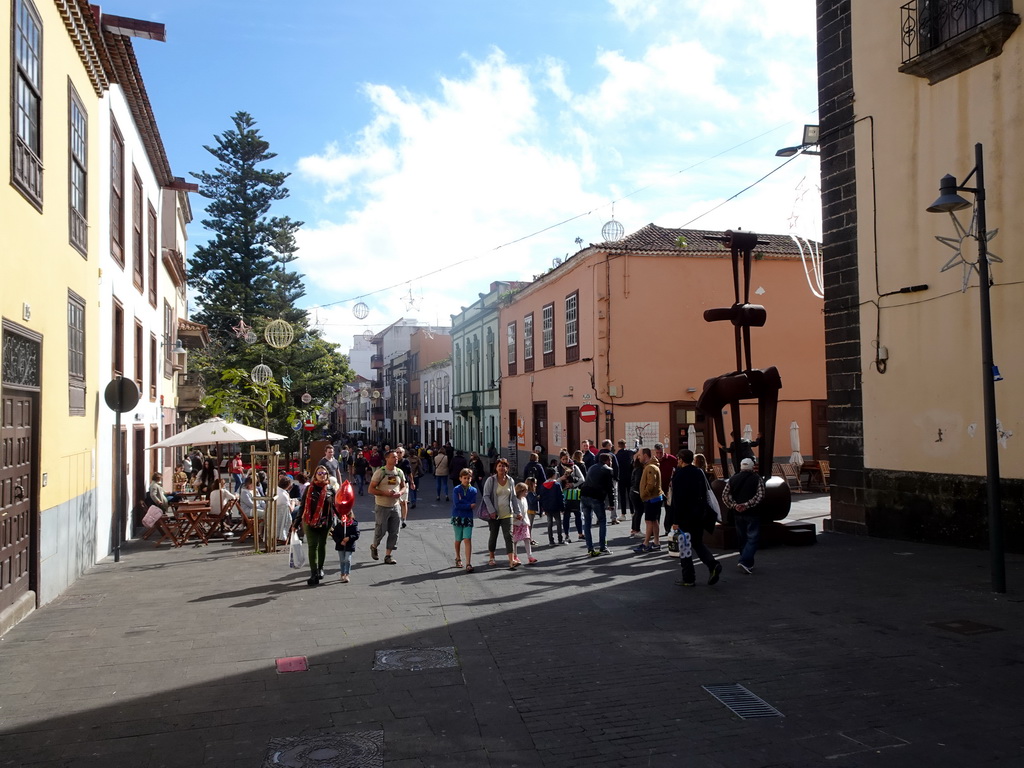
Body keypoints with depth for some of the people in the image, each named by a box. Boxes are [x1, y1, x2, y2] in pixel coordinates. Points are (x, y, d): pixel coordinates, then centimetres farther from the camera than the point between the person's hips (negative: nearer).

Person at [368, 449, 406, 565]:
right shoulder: (380, 472, -11)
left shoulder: (400, 472, 4)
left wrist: (400, 493, -7)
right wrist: (385, 493, -23)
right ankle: (374, 547, 33)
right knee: (380, 531, 2)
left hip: (395, 506, 5)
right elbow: (371, 489, -11)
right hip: (382, 506, -5)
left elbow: (403, 486, 16)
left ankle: (388, 556, 14)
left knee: (394, 532, 4)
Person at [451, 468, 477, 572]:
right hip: (457, 517, 0)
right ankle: (458, 558, 37)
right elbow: (457, 505, -14)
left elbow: (473, 505, -9)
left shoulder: (473, 490, 0)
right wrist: (469, 505, -16)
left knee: (468, 540, -9)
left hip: (468, 518, 0)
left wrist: (462, 501, -16)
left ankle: (468, 564, -12)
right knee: (458, 540, 13)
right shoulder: (456, 490, -6)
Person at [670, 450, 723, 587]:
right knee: (698, 542, 18)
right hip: (699, 515, 6)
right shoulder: (700, 473, 6)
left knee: (685, 546, 3)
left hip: (685, 515, -6)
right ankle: (713, 564, -2)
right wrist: (703, 511, 16)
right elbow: (705, 495, 10)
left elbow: (676, 499, -15)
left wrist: (675, 520, -12)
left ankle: (688, 578, 8)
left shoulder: (678, 475, -14)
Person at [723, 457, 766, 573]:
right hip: (752, 513, -4)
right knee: (752, 538, -1)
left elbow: (725, 496, -1)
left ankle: (749, 563, 22)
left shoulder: (732, 479, 6)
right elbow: (760, 495, -17)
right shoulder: (757, 479, -4)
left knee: (742, 539, 14)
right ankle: (744, 561, -16)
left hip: (738, 514, 4)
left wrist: (734, 506, -7)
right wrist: (747, 505, -17)